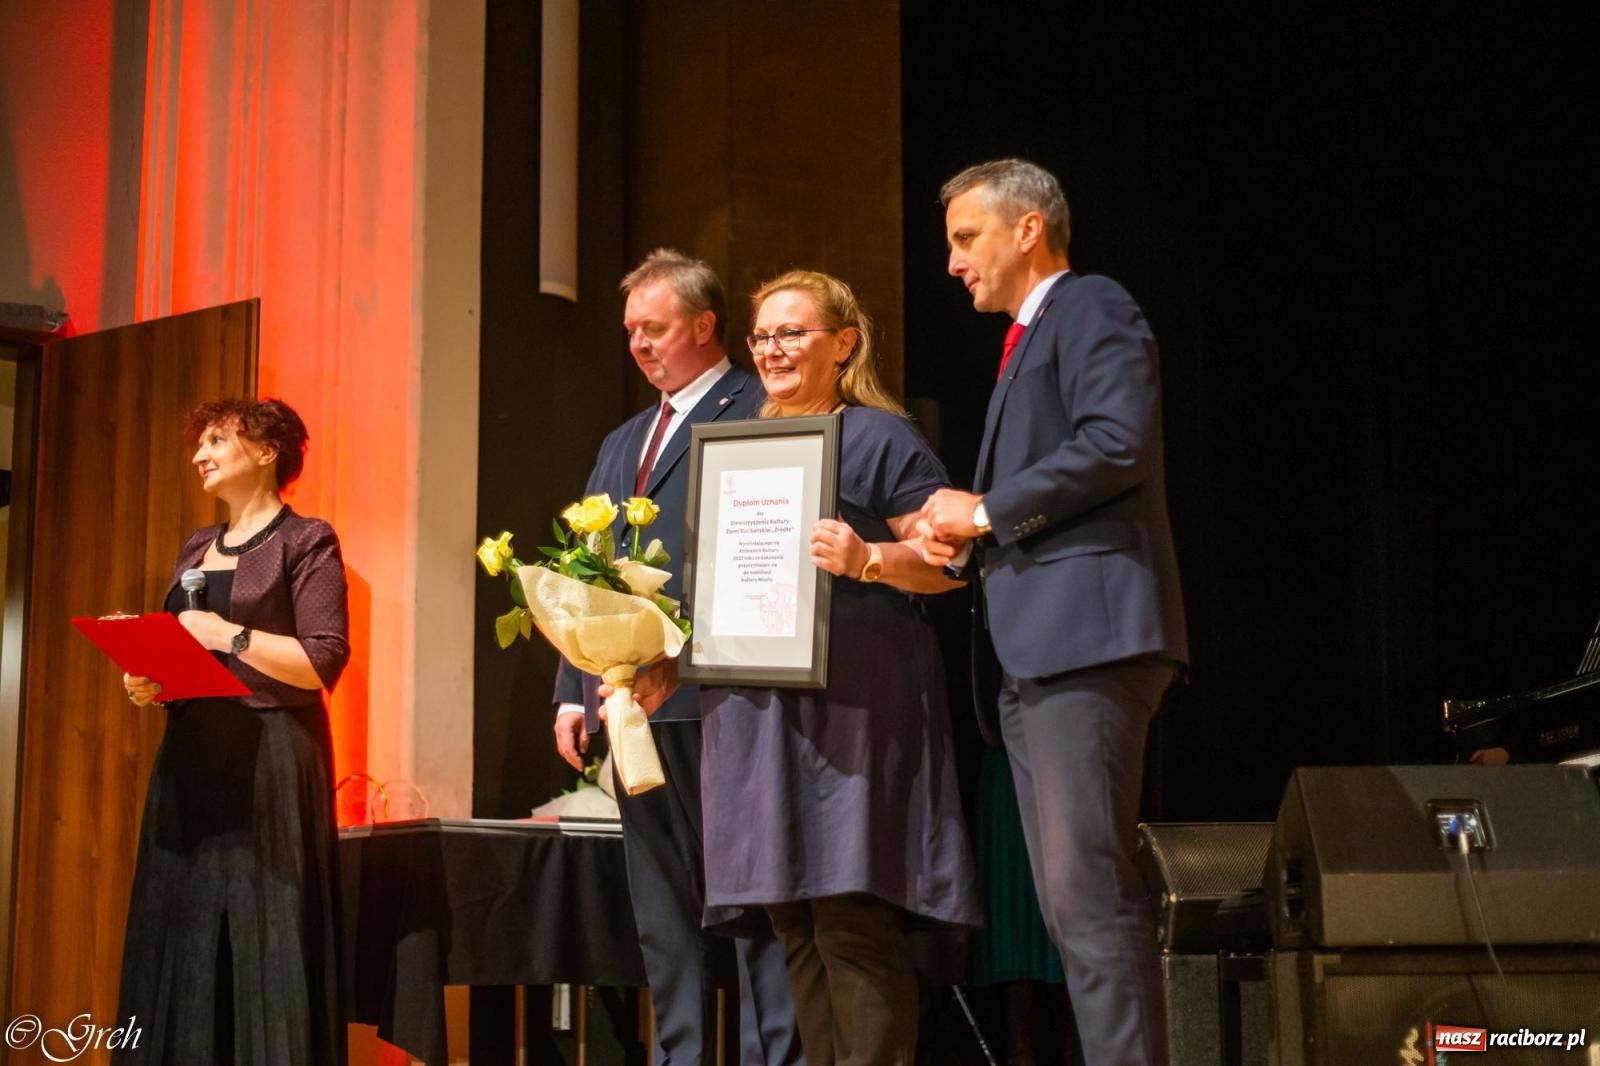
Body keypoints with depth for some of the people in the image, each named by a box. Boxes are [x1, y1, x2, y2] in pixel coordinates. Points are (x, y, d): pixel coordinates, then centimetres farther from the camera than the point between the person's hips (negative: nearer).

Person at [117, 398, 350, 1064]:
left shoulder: (305, 541, -2)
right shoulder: (195, 549, 19)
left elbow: (325, 662, -11)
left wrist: (230, 635, -14)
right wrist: (149, 683, 3)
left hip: (270, 762, -7)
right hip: (191, 760, 7)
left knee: (263, 936, -7)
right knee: (182, 936, 5)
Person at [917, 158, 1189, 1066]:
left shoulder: (1091, 308, -1)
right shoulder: (1026, 342, 28)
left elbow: (1116, 441, -18)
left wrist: (987, 510, -11)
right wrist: (964, 531, 9)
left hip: (1087, 631, -10)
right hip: (1036, 649, 10)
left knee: (1091, 889, -14)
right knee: (1072, 897, 9)